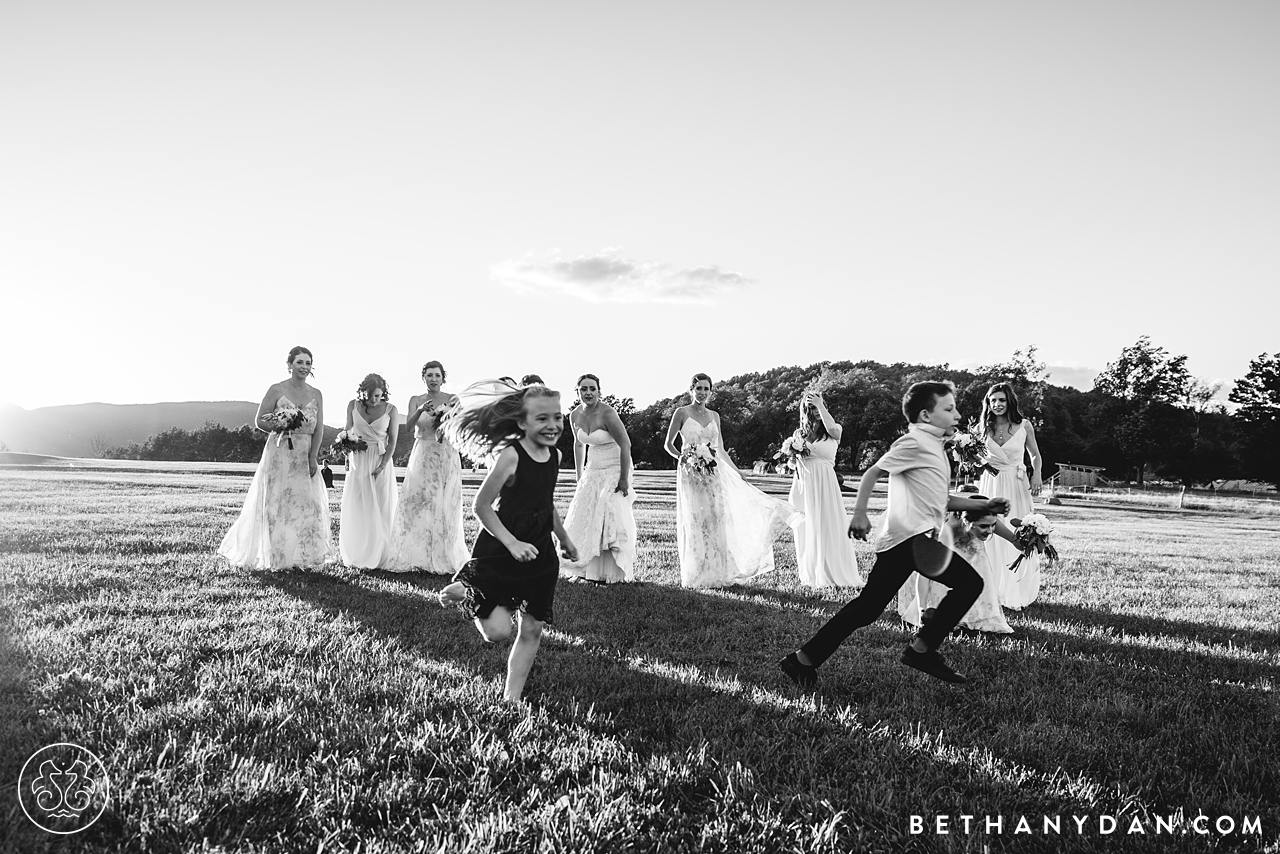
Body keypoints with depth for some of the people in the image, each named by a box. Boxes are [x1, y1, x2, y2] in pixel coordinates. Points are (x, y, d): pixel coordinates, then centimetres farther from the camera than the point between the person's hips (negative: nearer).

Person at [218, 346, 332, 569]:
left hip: (306, 456, 3)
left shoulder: (316, 394, 8)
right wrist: (278, 426, -19)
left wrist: (313, 457, -8)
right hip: (279, 454, -3)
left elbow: (319, 429, 3)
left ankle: (301, 557, 10)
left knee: (306, 503, 1)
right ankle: (277, 558, 10)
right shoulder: (276, 389, -2)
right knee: (277, 503, 1)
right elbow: (259, 420, 0)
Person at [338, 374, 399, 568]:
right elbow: (348, 433, 10)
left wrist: (383, 465, -13)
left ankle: (376, 557, 6)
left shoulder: (390, 409, -4)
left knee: (381, 510, -1)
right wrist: (347, 457, -2)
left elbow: (392, 440, -4)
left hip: (381, 462, -2)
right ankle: (356, 556, 12)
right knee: (356, 510, 4)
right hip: (358, 461, 2)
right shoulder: (353, 406, 1)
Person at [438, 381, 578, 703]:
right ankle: (462, 593, 21)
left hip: (539, 554, 7)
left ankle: (511, 697, 19)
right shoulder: (511, 455, -17)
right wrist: (512, 543, -21)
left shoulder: (554, 455, 4)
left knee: (532, 629, 7)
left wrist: (564, 539, 26)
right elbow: (482, 506, -14)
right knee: (497, 631, -7)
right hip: (498, 553, -7)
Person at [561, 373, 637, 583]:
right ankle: (585, 567, 13)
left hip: (615, 468, -7)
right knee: (584, 516, 3)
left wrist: (624, 479, -21)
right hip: (593, 469, 7)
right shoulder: (575, 416, 1)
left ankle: (610, 572, -5)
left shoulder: (607, 413, -21)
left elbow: (625, 444, -20)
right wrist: (579, 475, 17)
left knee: (608, 517, -11)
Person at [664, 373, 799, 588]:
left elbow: (721, 450, 14)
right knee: (694, 524, 0)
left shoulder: (714, 416, 12)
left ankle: (717, 574, 8)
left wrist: (739, 473, 11)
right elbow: (669, 445, 4)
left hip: (713, 474, 4)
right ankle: (696, 577, 8)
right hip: (690, 474, -4)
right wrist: (684, 458, -10)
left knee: (716, 523, 1)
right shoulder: (682, 413, -1)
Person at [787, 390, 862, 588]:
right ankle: (811, 574, 13)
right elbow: (792, 459, 18)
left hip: (824, 484, -3)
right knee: (806, 530, 5)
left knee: (828, 528, -3)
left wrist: (820, 405, -18)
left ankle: (832, 574, 3)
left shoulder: (834, 432, 3)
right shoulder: (799, 434, 11)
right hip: (804, 485, 3)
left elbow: (832, 428, -21)